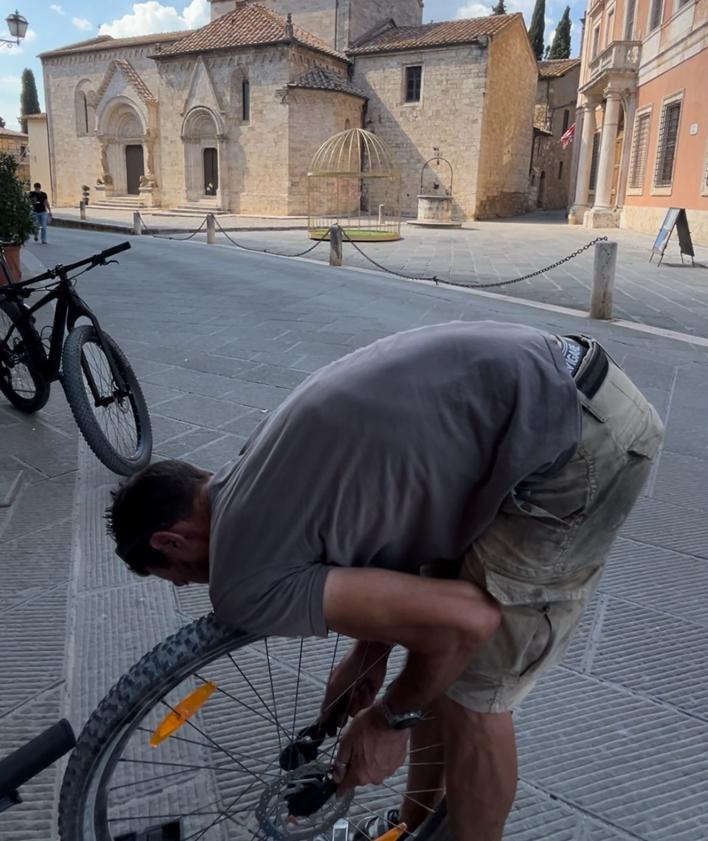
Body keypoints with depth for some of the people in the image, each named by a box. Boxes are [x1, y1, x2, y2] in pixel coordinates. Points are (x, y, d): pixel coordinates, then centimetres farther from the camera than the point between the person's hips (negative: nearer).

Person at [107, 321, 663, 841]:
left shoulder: (246, 582, -10)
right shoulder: (267, 470, 15)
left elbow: (465, 620, -14)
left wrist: (392, 717, 6)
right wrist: (369, 657, 23)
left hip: (578, 442, -9)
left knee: (466, 697, 6)